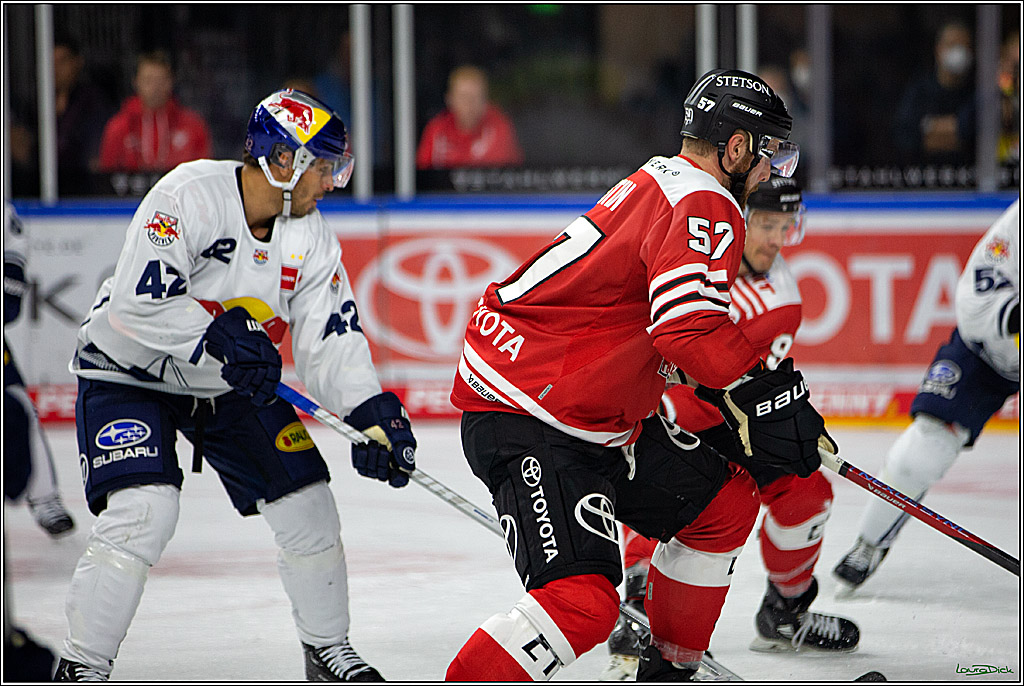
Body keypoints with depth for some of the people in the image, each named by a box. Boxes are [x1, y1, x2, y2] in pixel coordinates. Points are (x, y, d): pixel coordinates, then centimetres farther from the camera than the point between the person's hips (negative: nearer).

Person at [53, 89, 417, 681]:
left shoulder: (310, 237, -6)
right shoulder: (190, 196, -26)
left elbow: (329, 339, -9)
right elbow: (138, 304, -31)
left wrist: (372, 414, -24)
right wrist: (221, 338, -35)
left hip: (233, 387, 7)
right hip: (130, 373, -7)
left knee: (306, 498, 1)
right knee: (144, 510, -25)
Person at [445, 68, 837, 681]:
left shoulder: (662, 183, 17)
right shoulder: (706, 206, -14)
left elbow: (678, 327, 27)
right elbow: (691, 326, -30)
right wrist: (768, 397, -20)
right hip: (524, 426, -11)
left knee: (725, 503, 17)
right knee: (583, 599, -25)